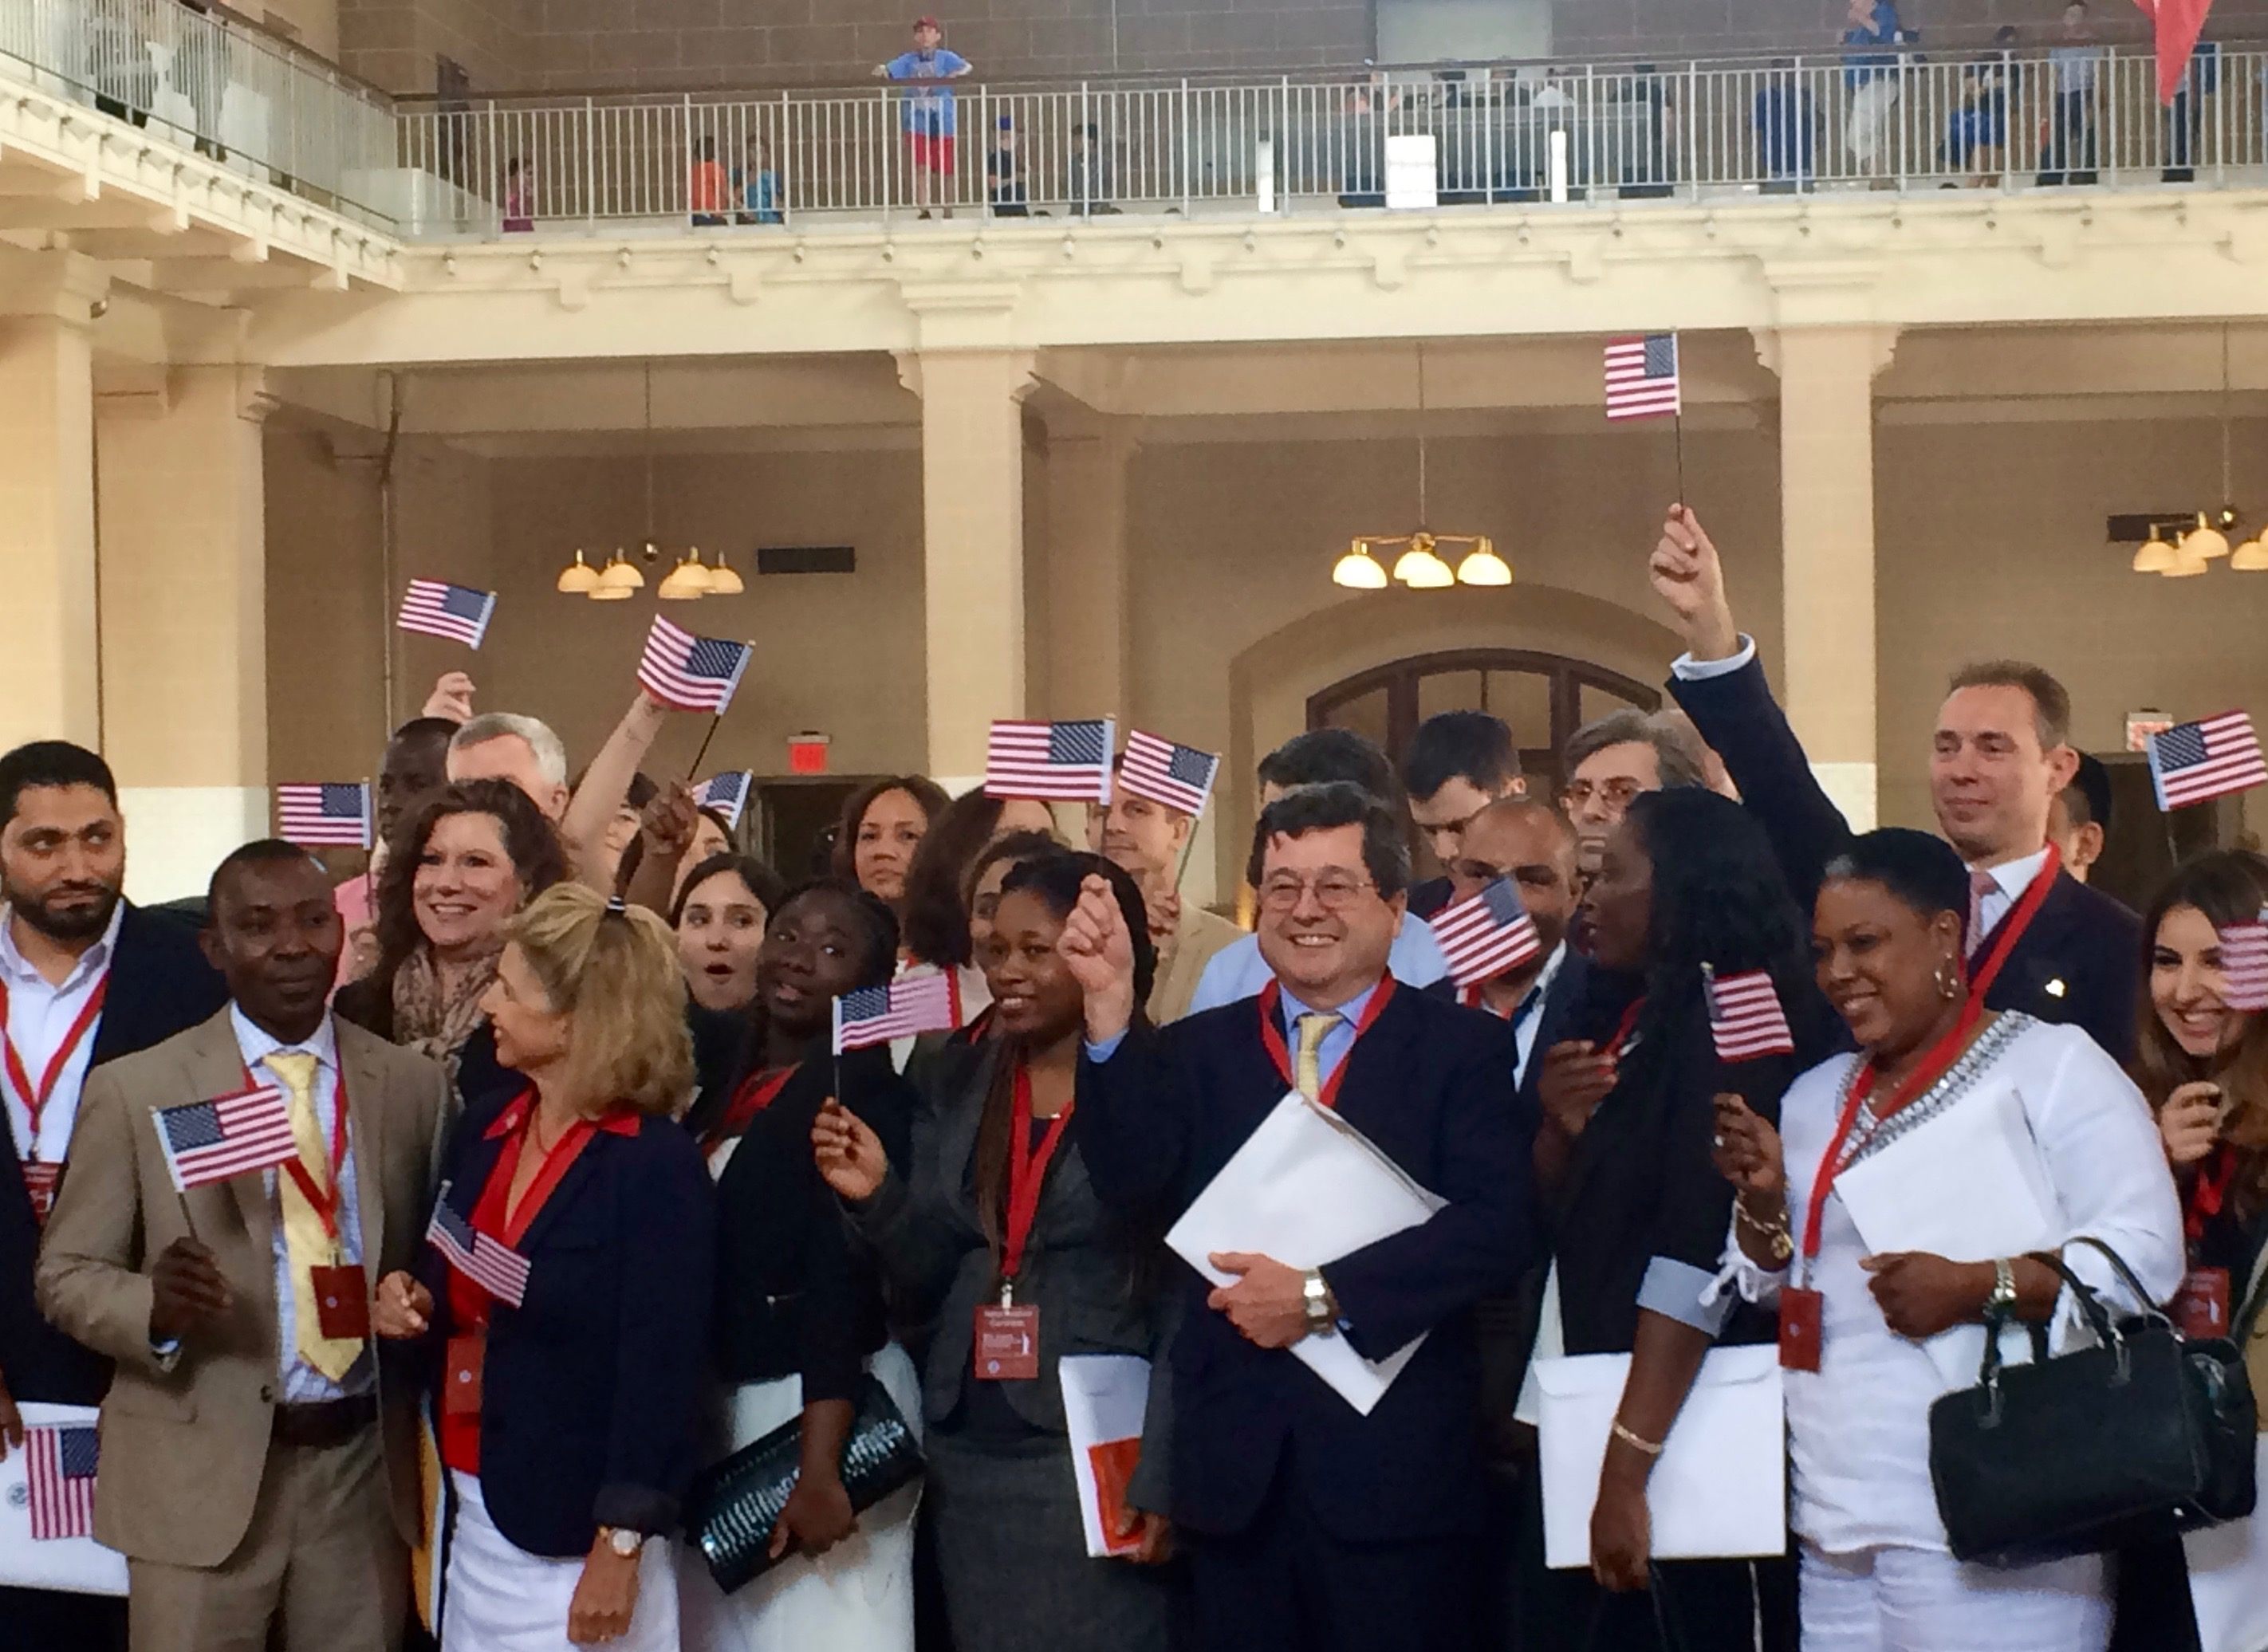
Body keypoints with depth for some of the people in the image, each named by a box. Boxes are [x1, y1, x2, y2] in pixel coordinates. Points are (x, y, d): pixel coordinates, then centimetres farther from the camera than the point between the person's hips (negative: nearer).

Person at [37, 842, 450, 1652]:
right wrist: (156, 1305, -21)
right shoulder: (136, 1089, -3)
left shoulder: (414, 1084, 5)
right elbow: (65, 1274, 0)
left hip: (364, 1470, 2)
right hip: (201, 1477, -2)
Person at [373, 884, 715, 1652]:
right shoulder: (482, 1136, 8)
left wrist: (620, 1550, -18)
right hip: (473, 1520, 7)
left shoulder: (657, 1167, -14)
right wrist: (412, 1307, 0)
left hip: (575, 1541, -7)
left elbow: (660, 1371, -16)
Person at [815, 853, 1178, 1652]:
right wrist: (878, 1197, -8)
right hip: (969, 1450, 6)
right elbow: (930, 1281, 11)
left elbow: (1187, 1301, -10)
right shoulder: (957, 1085, 9)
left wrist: (1160, 1477, -13)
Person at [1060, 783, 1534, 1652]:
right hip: (1235, 1460, 3)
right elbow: (1136, 1188, -6)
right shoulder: (1199, 1048, 10)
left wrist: (1323, 1295, -17)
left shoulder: (1463, 1046, 2)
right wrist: (1113, 1005, -14)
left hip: (1395, 1460, -2)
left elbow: (1496, 1227, -10)